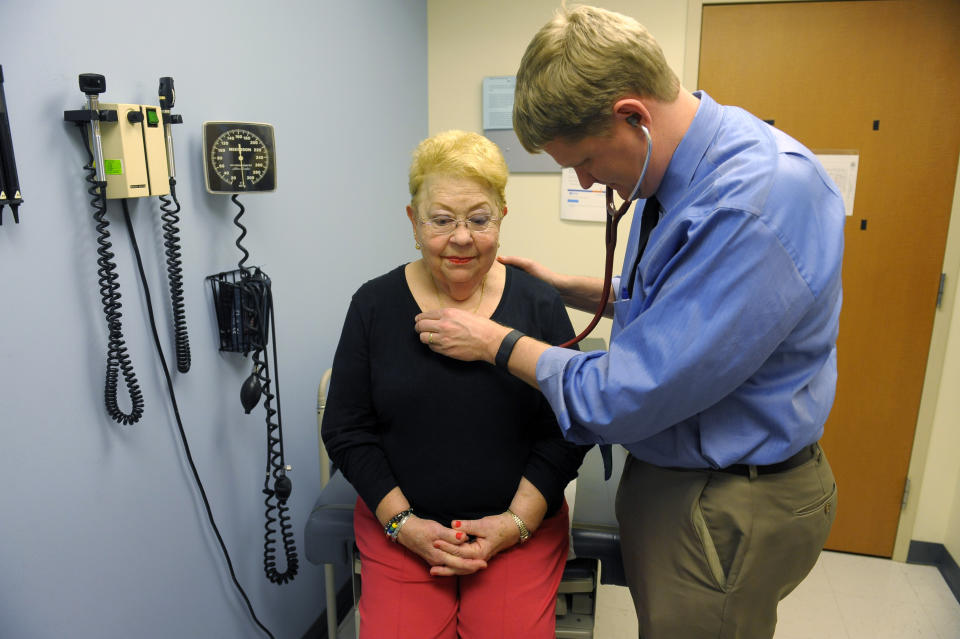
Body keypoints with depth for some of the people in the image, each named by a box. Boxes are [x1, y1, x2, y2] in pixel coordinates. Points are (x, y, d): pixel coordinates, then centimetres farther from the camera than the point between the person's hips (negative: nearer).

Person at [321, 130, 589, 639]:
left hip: (522, 524, 0)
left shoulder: (540, 305, -5)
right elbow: (345, 430, 0)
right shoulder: (374, 305, -4)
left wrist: (515, 521, -10)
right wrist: (403, 522, -8)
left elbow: (567, 430, -2)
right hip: (398, 524, 1)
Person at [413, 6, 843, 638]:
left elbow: (626, 398, -29)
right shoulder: (684, 170, 0)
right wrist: (569, 288, 8)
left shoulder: (760, 201, -31)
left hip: (728, 512, -8)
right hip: (668, 475, 8)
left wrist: (497, 342, -15)